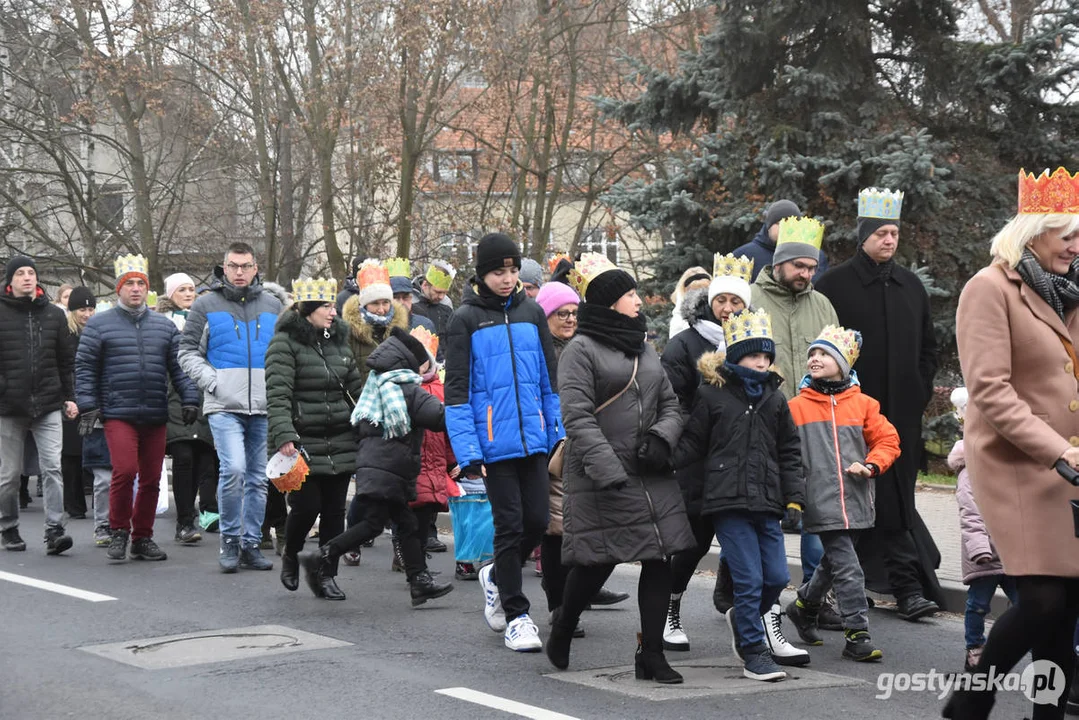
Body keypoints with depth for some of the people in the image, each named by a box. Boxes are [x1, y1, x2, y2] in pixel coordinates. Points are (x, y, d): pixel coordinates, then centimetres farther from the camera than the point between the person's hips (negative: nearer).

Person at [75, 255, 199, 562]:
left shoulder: (164, 326, 13)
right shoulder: (99, 324, 4)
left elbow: (178, 366, 12)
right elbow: (85, 368, 3)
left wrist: (189, 399, 2)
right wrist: (87, 407, -4)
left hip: (155, 417, 4)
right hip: (118, 414, -4)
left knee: (151, 478, 6)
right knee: (125, 470, -17)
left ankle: (142, 537, 18)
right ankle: (119, 531, 1)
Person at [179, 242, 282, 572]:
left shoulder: (272, 306, 13)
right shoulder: (206, 305, 3)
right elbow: (188, 350, 3)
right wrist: (211, 381, -9)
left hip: (264, 408, 4)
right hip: (225, 406, -4)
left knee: (258, 477, 7)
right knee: (233, 469, -18)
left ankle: (251, 543, 16)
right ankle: (229, 539, -2)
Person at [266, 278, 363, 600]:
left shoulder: (338, 341, 13)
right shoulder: (285, 343, -7)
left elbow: (356, 388, 19)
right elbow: (277, 395, -15)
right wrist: (284, 436, -26)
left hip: (340, 444, 6)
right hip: (303, 443, -6)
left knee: (334, 510, 5)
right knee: (307, 506, -7)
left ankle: (328, 576, 15)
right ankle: (290, 556, 22)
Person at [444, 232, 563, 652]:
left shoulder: (532, 313, 9)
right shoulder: (466, 319, -2)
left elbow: (549, 379, 14)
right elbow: (456, 388, -4)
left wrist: (559, 434, 9)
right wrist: (467, 451, -11)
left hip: (534, 439, 4)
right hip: (494, 441, -4)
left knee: (537, 520, 3)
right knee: (510, 524, -2)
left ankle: (497, 576, 31)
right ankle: (516, 616, 11)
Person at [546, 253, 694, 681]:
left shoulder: (645, 349, 18)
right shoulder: (581, 350, -5)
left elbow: (670, 405, 18)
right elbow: (578, 418, -14)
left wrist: (661, 437, -4)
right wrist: (609, 472, -23)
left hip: (653, 477, 7)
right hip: (602, 477, -7)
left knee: (659, 558, 0)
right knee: (597, 562, -2)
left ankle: (651, 654, 8)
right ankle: (562, 629, 26)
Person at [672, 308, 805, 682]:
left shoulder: (774, 398, 13)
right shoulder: (711, 394, 0)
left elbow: (789, 452, 17)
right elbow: (692, 443, 4)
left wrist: (794, 497, 10)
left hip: (766, 502, 5)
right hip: (728, 500, -5)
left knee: (777, 577, 5)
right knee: (749, 579, -7)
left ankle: (742, 618, 34)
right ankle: (754, 652, 5)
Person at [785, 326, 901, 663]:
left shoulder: (862, 404, 7)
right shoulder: (796, 407, 2)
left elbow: (888, 439, 10)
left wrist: (871, 465, -8)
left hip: (856, 499, 4)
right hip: (821, 502, -4)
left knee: (833, 563, 18)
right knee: (847, 568, -12)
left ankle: (804, 606, 42)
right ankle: (857, 635, -7)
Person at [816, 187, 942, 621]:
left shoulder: (911, 286, 15)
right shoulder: (834, 285, -2)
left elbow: (928, 345, 23)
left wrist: (921, 390, 12)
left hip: (903, 411, 4)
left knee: (898, 496, 4)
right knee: (881, 500, -5)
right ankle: (908, 584, -1)